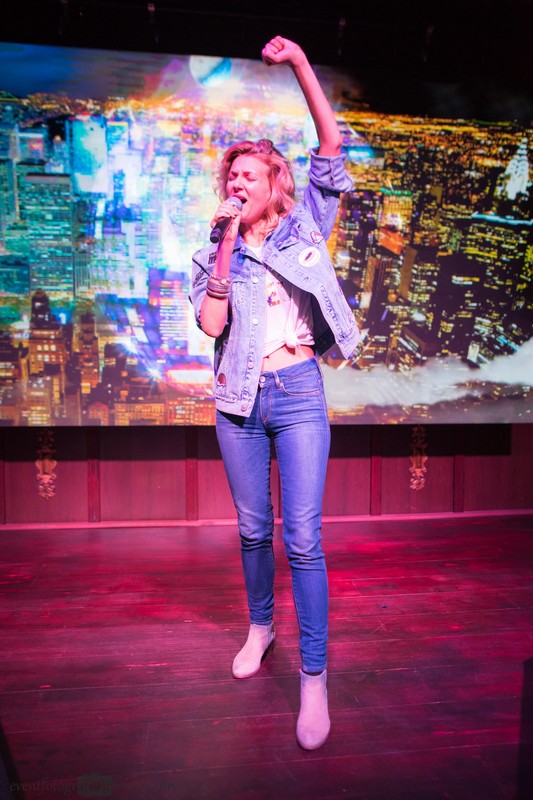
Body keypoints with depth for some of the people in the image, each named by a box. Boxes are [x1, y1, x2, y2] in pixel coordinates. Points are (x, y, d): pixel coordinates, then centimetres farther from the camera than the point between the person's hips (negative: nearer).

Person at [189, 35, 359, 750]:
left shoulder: (303, 229, 8)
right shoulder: (215, 256, 10)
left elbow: (332, 145, 1)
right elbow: (211, 324, -7)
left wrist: (300, 62, -2)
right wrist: (226, 247, -8)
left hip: (299, 395, -2)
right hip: (239, 400, 3)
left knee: (303, 538, -7)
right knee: (254, 528, 14)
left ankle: (314, 678, 3)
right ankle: (261, 626, 37)